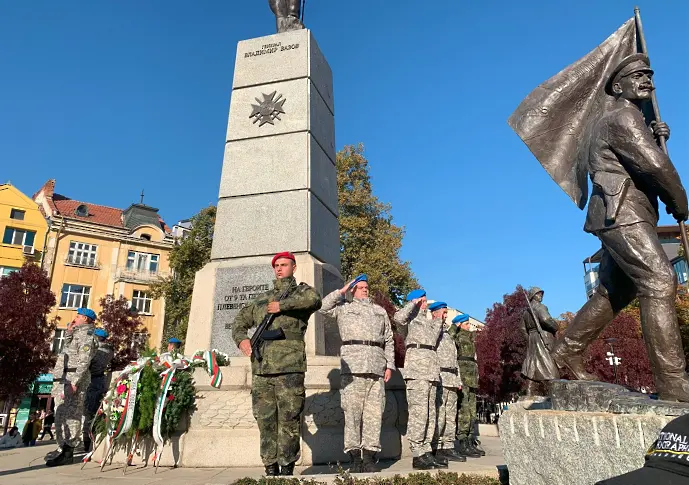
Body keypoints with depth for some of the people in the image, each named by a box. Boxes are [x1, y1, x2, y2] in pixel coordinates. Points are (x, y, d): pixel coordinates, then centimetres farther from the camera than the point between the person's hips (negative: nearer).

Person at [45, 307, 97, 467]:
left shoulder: (85, 335, -11)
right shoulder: (78, 334, 20)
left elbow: (84, 361, -19)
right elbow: (68, 351, 28)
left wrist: (75, 382, -24)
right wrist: (69, 332, 18)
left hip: (72, 380, -11)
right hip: (64, 379, 11)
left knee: (70, 416, -9)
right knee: (61, 416, 16)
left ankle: (67, 452, -7)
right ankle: (63, 447, 26)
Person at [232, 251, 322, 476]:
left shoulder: (301, 291, 10)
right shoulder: (261, 299, 25)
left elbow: (314, 299, -14)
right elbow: (240, 320, 26)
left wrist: (282, 305, -11)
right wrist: (241, 339, 5)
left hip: (289, 366, -5)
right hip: (261, 367, 5)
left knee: (288, 419, -3)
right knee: (265, 420, 7)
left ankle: (287, 468, 6)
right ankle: (270, 467, 17)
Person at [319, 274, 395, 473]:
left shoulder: (380, 311, 24)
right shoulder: (344, 307, 16)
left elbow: (389, 340, 21)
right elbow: (323, 306, -1)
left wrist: (390, 365, 10)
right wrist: (342, 291, 6)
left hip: (376, 366, 3)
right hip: (353, 365, -3)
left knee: (374, 412, 1)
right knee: (352, 410, -5)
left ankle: (369, 455, 6)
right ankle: (354, 456, 0)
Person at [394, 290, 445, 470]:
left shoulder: (428, 320, 30)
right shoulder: (411, 316, 3)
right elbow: (398, 318, -19)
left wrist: (439, 320, 28)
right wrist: (413, 303, -8)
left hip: (431, 367, 9)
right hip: (416, 365, -9)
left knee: (430, 413, 8)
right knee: (418, 411, -12)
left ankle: (426, 452, 13)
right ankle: (417, 455, -10)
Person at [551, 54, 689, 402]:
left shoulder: (631, 120, 29)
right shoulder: (623, 116, -5)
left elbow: (642, 160, 27)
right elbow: (655, 164, -17)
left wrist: (654, 138, 13)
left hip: (623, 216, 11)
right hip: (621, 212, -11)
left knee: (613, 292, 11)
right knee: (659, 282, -18)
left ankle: (566, 351, 18)